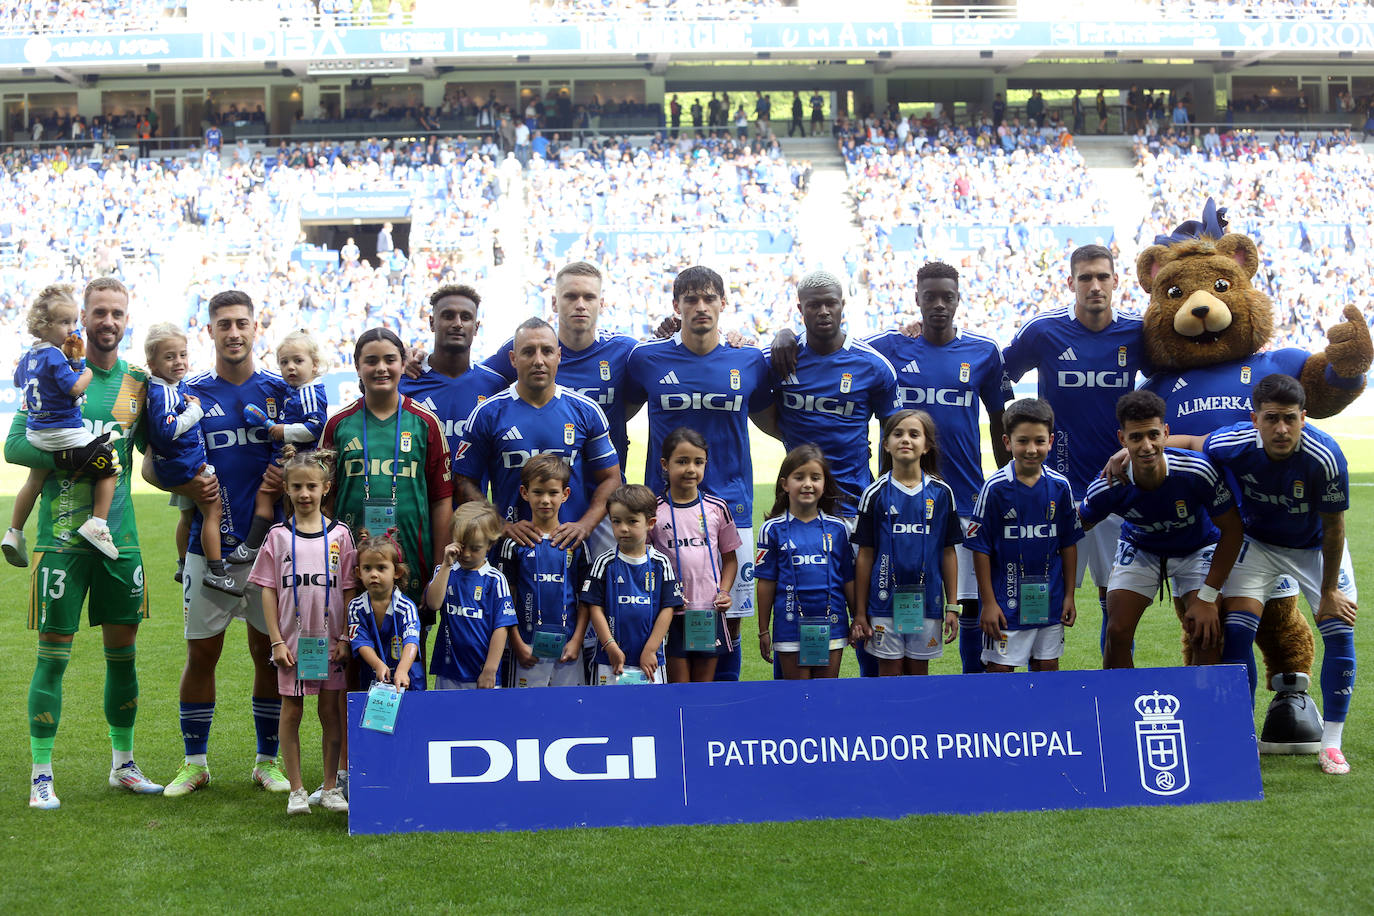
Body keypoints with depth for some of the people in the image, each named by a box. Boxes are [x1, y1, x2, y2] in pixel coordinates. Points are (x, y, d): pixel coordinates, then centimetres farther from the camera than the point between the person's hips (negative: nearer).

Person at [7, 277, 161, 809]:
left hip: (120, 535, 4)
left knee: (123, 649, 10)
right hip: (62, 537, -4)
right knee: (54, 653, -1)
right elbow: (14, 445, -6)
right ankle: (41, 774, 8)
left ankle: (123, 764, 24)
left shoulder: (137, 382, 9)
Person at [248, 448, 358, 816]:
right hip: (292, 639, 0)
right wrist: (277, 641, -6)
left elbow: (350, 590, 2)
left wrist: (344, 638, -4)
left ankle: (331, 787, 16)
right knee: (291, 710, 4)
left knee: (331, 710, 6)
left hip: (330, 640, 0)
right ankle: (296, 790, 12)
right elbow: (268, 591, 0)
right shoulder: (278, 536, 1)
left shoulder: (340, 535, 1)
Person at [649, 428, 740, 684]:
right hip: (671, 612, -2)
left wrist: (724, 591, -1)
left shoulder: (717, 508, 4)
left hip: (710, 612, 2)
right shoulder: (654, 511, -3)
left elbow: (729, 558, 14)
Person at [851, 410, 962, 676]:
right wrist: (860, 613, 0)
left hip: (927, 601, 1)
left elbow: (948, 552, 6)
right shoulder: (876, 494, -1)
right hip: (885, 601, -1)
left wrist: (952, 606, 3)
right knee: (889, 672, 4)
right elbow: (865, 555, 1)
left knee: (919, 671, 9)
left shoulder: (941, 493, 2)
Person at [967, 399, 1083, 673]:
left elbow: (1069, 543, 8)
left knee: (1047, 668, 12)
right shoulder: (995, 488, -11)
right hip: (1006, 601, -3)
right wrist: (988, 602, -9)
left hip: (1049, 600, 3)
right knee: (1000, 670, 1)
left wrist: (1069, 595, 8)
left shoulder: (1060, 487, -1)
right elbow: (981, 548, -8)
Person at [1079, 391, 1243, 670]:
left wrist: (1207, 599, -21)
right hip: (1139, 548, 1)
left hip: (1199, 548, -1)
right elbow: (1078, 527, -7)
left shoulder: (1198, 472, -34)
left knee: (1205, 636, -17)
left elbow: (1232, 531, -20)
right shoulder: (1107, 488, -30)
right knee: (1117, 634, -12)